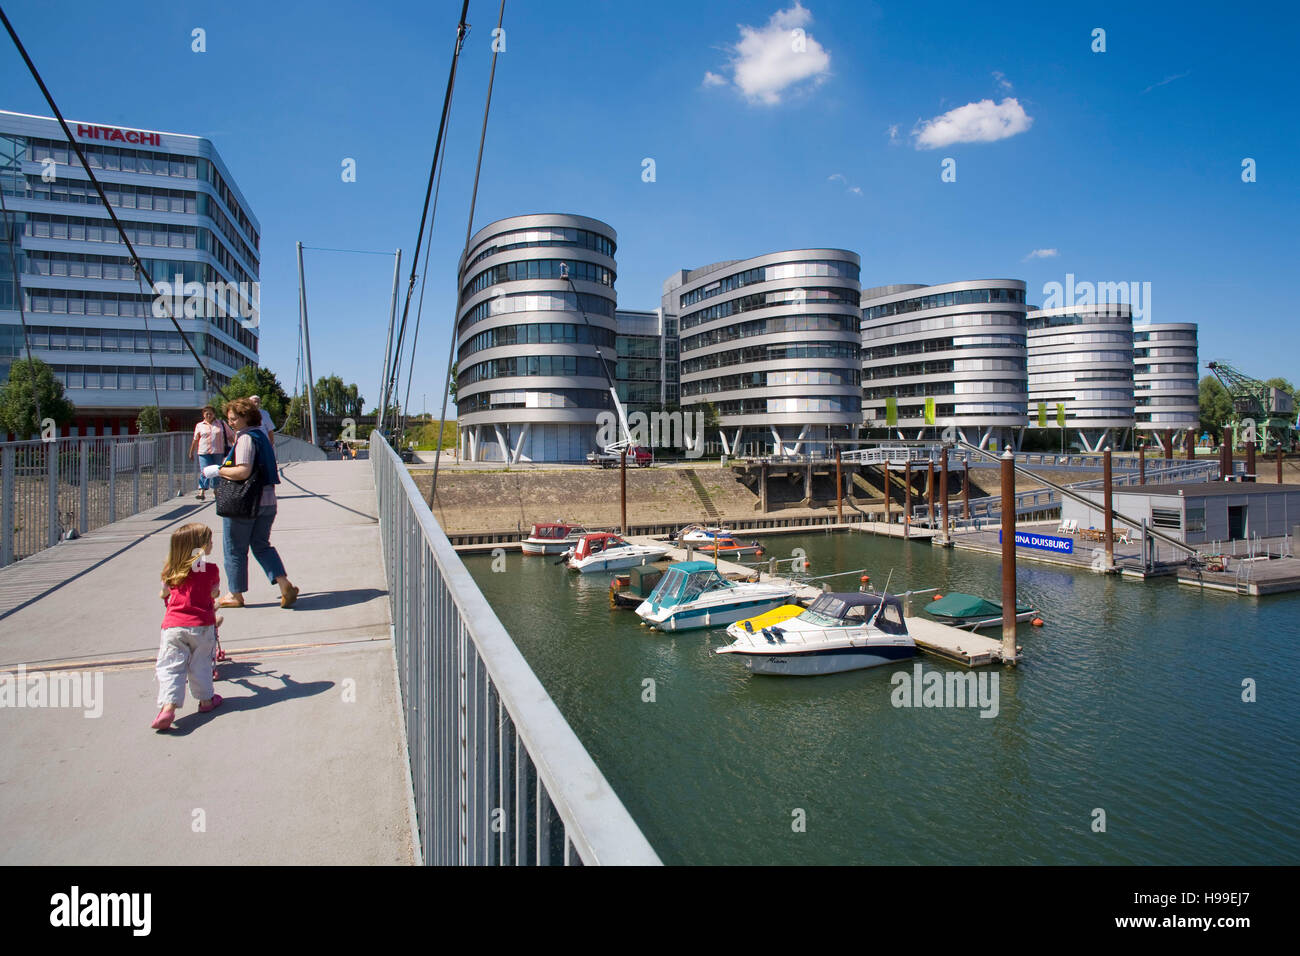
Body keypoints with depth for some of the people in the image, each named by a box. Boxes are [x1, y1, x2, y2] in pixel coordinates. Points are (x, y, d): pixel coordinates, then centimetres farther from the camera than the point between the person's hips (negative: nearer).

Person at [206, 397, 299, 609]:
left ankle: (235, 595, 17)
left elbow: (243, 472, -24)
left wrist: (218, 470, -11)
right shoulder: (262, 436, 13)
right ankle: (285, 584, -1)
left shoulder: (246, 438, -15)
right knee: (262, 546, 14)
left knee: (235, 550, 6)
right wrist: (225, 471, 19)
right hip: (267, 501, 8)